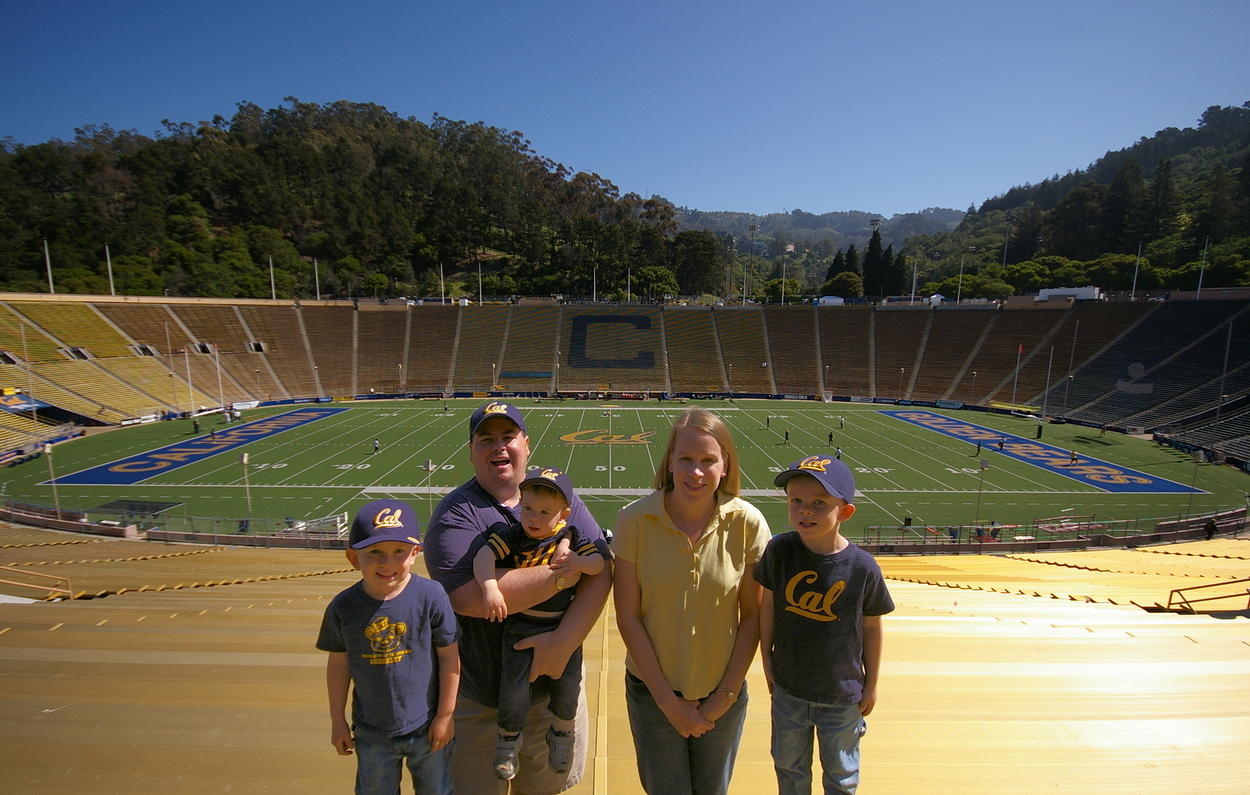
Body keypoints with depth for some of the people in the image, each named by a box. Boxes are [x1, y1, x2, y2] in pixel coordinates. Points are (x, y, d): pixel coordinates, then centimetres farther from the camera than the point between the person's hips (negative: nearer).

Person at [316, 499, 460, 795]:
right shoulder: (343, 608, -14)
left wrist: (445, 714, -7)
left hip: (427, 727, -2)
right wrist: (337, 721, 7)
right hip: (372, 732, 2)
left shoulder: (430, 597, -23)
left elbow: (450, 657, -13)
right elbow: (339, 664, 0)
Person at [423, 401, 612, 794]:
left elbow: (602, 571, -11)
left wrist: (564, 641, -24)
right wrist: (562, 573, -24)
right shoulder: (455, 513, -13)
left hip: (555, 683, 3)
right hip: (479, 693, -3)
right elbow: (468, 597, -28)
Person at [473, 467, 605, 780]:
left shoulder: (571, 537, -4)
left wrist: (578, 562, -24)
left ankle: (560, 734, 38)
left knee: (567, 686, 7)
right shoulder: (511, 536, -10)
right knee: (514, 690, -3)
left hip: (562, 627, 2)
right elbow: (483, 555, -21)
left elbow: (599, 563, -5)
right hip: (520, 627, -2)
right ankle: (508, 737, 28)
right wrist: (490, 587, -35)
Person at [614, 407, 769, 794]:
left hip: (724, 695, 1)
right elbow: (628, 616, -12)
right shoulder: (635, 520, -17)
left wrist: (725, 696, -7)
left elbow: (752, 616, -7)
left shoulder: (747, 523, -15)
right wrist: (668, 700, -9)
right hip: (653, 692, -1)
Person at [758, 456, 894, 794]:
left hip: (842, 697, -1)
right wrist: (767, 659, 2)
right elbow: (768, 604, -5)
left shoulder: (863, 567, -21)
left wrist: (871, 684, 3)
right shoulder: (779, 550, -19)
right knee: (789, 767, 25)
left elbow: (872, 626, -6)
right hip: (788, 691, 1)